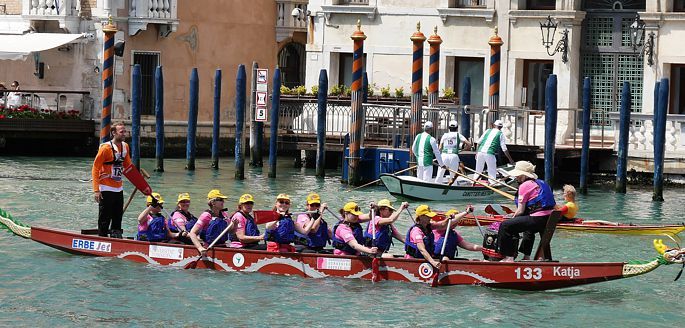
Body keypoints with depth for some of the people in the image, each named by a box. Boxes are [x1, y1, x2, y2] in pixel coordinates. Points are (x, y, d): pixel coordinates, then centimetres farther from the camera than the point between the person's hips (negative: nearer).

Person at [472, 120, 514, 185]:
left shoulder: (488, 131, 19)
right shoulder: (501, 134, 9)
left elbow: (479, 142, 16)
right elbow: (504, 148, 5)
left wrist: (477, 153, 26)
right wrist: (510, 159, 11)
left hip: (480, 152, 4)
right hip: (490, 154, -4)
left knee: (478, 172, 16)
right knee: (492, 174, 6)